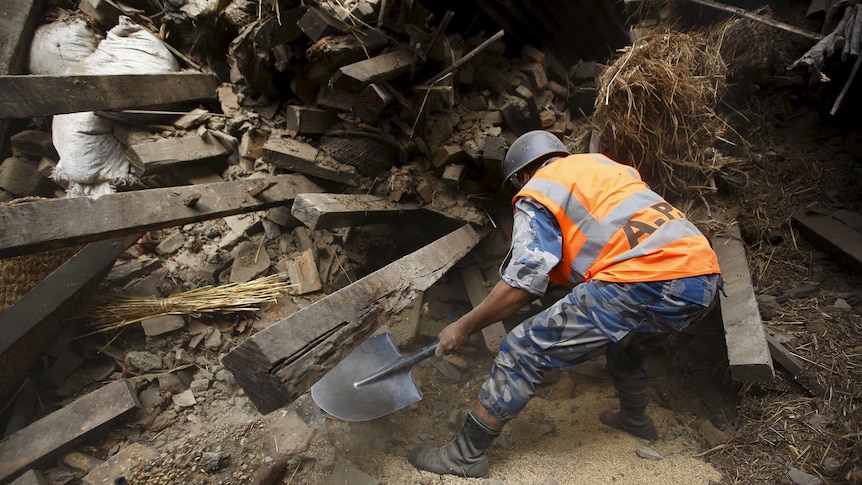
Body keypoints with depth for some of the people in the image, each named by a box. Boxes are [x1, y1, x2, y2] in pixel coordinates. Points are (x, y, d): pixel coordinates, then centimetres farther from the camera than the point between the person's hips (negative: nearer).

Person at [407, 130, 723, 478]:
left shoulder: (537, 192, 4)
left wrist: (464, 327, 3)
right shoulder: (602, 163, 27)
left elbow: (522, 284, -7)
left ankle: (466, 455, 7)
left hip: (645, 283, -9)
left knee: (524, 351, -2)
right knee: (626, 342, 37)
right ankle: (634, 418, 58)